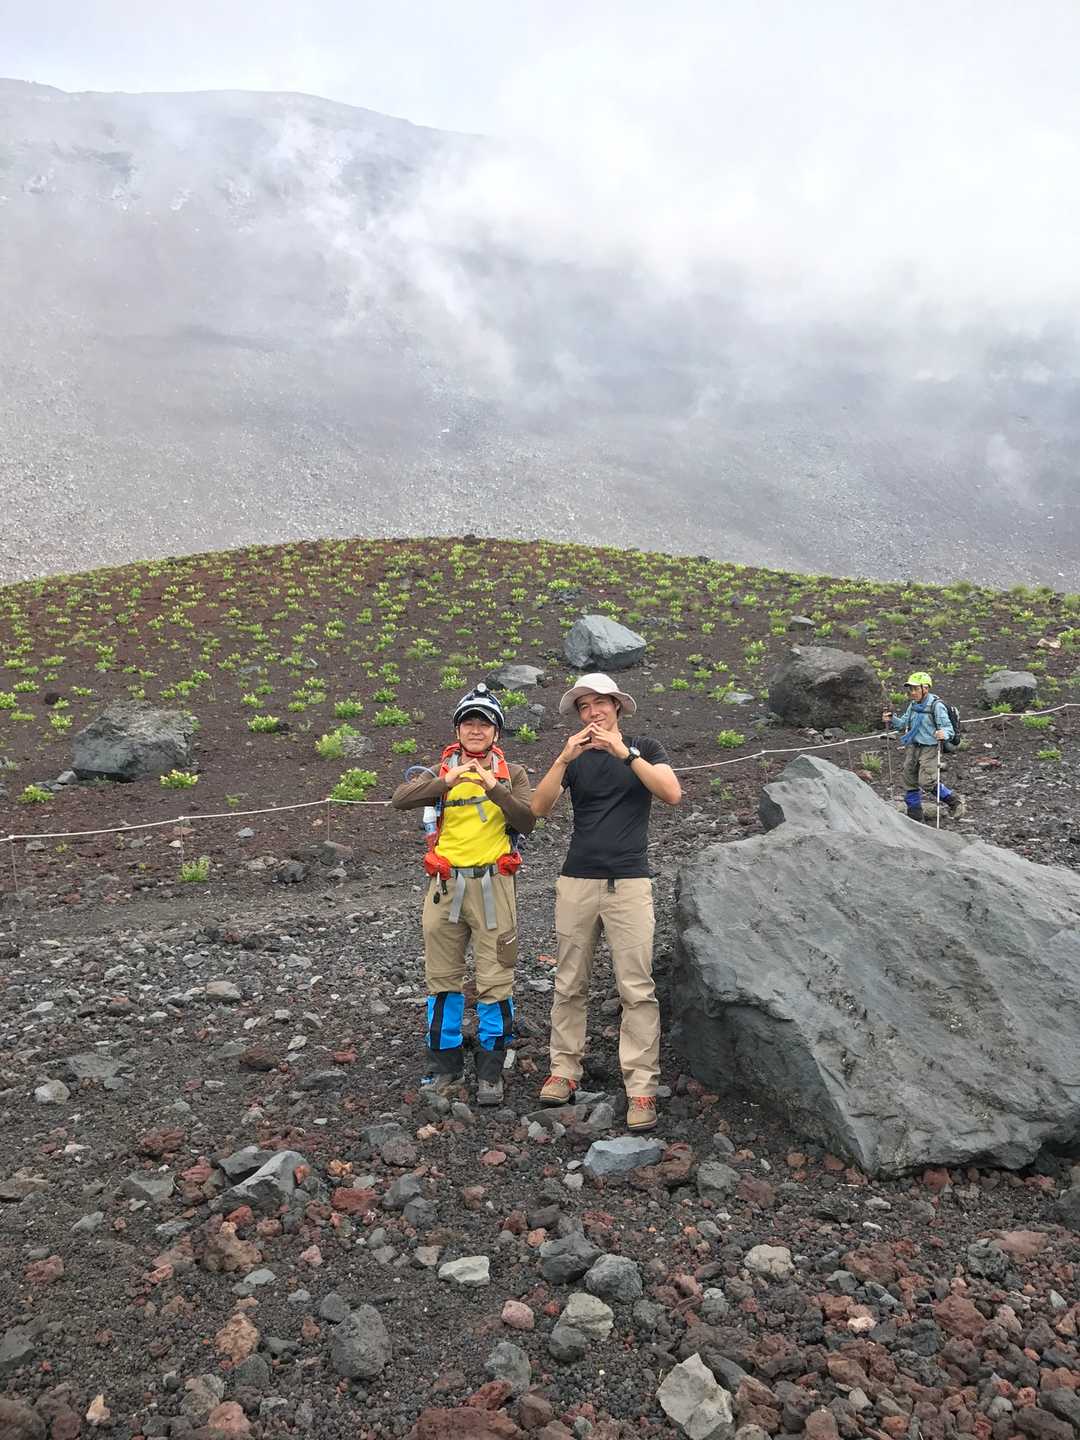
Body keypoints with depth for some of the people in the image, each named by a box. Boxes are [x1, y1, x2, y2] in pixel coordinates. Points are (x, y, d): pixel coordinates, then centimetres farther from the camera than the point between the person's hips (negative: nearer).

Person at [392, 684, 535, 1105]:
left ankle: (491, 1071, 13)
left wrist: (495, 788, -24)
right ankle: (445, 1063, 25)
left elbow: (527, 821, -10)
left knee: (495, 982, 1)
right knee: (443, 979, 11)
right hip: (446, 885, 2)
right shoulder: (440, 773, 7)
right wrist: (446, 781, -25)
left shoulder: (512, 774, 5)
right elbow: (400, 799, -11)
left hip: (493, 886, -2)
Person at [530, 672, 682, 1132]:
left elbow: (672, 793, -12)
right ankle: (565, 1070, 18)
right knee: (569, 985, 7)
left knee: (637, 989, -5)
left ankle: (641, 1086, -1)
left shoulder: (644, 748, 6)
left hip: (629, 883, -2)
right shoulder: (573, 756, 11)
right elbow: (538, 808, -3)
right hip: (576, 882, 3)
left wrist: (623, 752, -18)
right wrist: (564, 758, -16)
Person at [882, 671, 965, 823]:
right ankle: (915, 814, 25)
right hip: (913, 747, 8)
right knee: (910, 780, 11)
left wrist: (943, 734, -42)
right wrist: (892, 719, -1)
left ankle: (954, 802, 8)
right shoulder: (913, 705, 5)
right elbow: (904, 723, 17)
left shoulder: (936, 706, -16)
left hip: (929, 748, -7)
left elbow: (948, 728, -19)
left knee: (927, 782, -13)